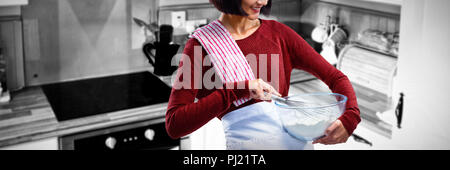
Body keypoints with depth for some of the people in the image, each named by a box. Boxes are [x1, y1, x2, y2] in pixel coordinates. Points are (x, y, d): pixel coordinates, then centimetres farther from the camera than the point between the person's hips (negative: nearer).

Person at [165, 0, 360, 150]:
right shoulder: (201, 45, 2)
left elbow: (335, 77, 13)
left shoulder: (277, 33, 13)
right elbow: (174, 125, -7)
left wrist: (350, 117, -8)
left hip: (298, 139, 3)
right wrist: (238, 90, -16)